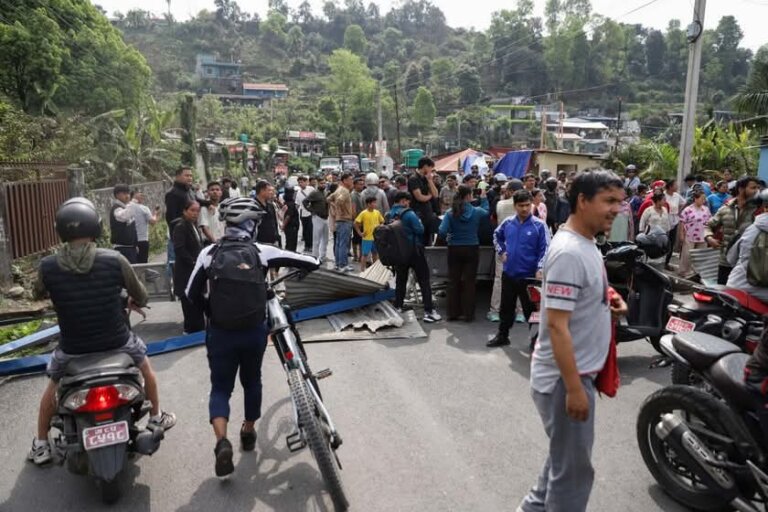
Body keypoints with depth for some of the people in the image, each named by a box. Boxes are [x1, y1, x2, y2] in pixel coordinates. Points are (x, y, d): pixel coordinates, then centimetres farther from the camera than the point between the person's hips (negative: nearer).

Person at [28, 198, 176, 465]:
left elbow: (38, 294, 8)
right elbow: (140, 295, -3)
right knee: (144, 365, 30)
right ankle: (156, 416, 42)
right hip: (117, 342, -1)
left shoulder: (48, 267, -15)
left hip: (72, 348, 1)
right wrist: (136, 302, 21)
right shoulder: (114, 260, -19)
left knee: (52, 386, 31)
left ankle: (41, 445, 40)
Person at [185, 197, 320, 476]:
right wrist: (308, 265, 19)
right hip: (254, 331, 0)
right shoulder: (260, 251, -7)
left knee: (220, 388, 12)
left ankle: (222, 441, -9)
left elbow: (192, 294, 1)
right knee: (252, 381, 22)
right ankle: (249, 432, 37)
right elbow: (312, 262, -4)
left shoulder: (209, 253, -3)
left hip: (220, 333, 0)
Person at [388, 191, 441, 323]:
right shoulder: (408, 214, -15)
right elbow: (420, 230, -15)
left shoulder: (389, 215, 4)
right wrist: (419, 222, 4)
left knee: (400, 279, 19)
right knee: (424, 280, -3)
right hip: (414, 250, -6)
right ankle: (429, 311, -6)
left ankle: (398, 306, 25)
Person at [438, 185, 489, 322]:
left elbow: (442, 231, -17)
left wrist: (446, 238, 5)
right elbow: (486, 211, 19)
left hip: (454, 249, 1)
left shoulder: (450, 213, -8)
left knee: (453, 281, 9)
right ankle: (468, 314, 8)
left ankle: (453, 313, 14)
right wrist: (484, 198, 34)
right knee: (469, 281, 5)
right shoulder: (477, 212, -5)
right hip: (471, 249, 0)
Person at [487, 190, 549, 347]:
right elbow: (497, 235, 21)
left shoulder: (539, 225, -10)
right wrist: (501, 251, 10)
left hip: (529, 275, -4)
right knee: (506, 306, 16)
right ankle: (502, 335, 31)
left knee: (531, 309, 7)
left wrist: (540, 269, -22)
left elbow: (545, 249, -11)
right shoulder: (508, 222, 1)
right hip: (508, 272, 4)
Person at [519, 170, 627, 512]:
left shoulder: (585, 244, 8)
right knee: (574, 468, 7)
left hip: (578, 372, 10)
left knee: (566, 456, 26)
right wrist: (574, 388, -25)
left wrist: (605, 299, 3)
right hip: (565, 378, -10)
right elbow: (556, 325, -27)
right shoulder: (569, 252, -24)